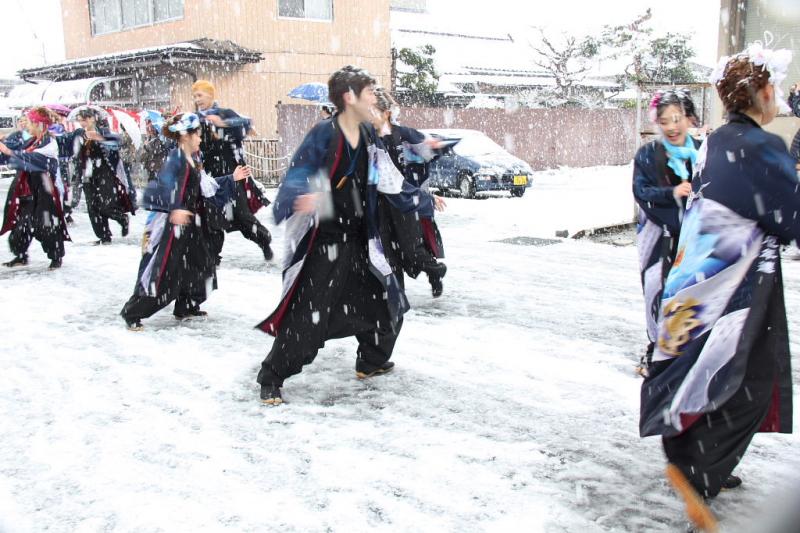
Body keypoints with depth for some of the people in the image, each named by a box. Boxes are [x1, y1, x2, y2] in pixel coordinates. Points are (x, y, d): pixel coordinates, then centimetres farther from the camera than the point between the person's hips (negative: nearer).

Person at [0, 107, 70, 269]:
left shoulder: (49, 143, -14)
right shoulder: (30, 141, 11)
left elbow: (31, 159, -25)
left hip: (45, 191, -7)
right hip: (28, 190, 8)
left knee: (48, 225, -2)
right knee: (22, 222, 9)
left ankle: (56, 257, 11)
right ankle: (21, 255, 19)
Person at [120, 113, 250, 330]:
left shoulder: (194, 159, 12)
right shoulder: (175, 158, -16)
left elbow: (207, 186, 20)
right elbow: (164, 186, -29)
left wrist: (231, 178, 20)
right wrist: (174, 209, -43)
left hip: (190, 223, 10)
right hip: (170, 223, -10)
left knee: (197, 264, 16)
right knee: (161, 269, -8)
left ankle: (186, 308, 30)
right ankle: (132, 312, 2)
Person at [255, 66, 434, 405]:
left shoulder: (369, 138, 7)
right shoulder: (323, 135, -15)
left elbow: (391, 183, 18)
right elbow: (296, 179, -23)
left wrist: (425, 203, 25)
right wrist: (304, 199, -45)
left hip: (358, 242, 8)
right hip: (322, 243, -8)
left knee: (386, 302, 17)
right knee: (307, 316, -9)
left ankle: (370, 362, 39)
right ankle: (271, 379, 8)